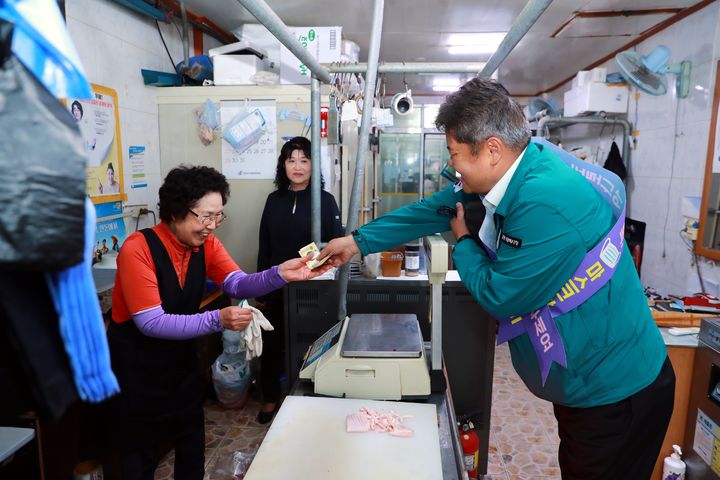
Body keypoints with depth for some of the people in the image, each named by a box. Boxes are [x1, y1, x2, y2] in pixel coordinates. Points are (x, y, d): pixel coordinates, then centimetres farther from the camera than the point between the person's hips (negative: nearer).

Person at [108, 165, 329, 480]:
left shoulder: (206, 243, -7)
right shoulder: (138, 249, -26)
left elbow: (238, 284, -17)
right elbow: (151, 322, -29)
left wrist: (280, 274, -36)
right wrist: (218, 320, -38)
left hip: (181, 357, 6)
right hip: (136, 365, -5)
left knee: (192, 445, 21)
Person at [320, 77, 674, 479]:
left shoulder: (547, 204, -34)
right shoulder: (518, 167, -5)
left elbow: (499, 298, -23)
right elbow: (434, 210, 4)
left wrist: (463, 242, -5)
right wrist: (359, 241, 8)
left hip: (616, 393, -8)